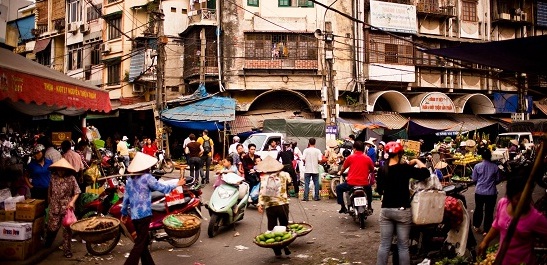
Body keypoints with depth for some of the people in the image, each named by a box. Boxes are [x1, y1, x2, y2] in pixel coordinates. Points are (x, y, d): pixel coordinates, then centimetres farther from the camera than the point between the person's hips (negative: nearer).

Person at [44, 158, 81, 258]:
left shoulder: (71, 178, -7)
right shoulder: (53, 177, 4)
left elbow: (77, 192, -4)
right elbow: (50, 191, 17)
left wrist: (72, 202, -15)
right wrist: (50, 201, 20)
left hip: (67, 207, -2)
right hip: (54, 207, 2)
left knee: (67, 229, 2)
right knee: (52, 227, 5)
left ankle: (67, 249, 13)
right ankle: (47, 245, 35)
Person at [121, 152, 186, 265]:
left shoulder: (130, 180, 9)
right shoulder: (147, 177, -11)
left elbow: (126, 198, 13)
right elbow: (162, 188, -6)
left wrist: (124, 213, 23)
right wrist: (177, 184, 7)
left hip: (134, 215, 7)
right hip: (144, 214, -7)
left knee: (144, 240, 17)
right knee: (140, 244, -3)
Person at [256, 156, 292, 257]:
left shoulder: (264, 178, -3)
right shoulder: (284, 174, 1)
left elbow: (262, 191, -14)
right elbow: (290, 181, 18)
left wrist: (260, 204, -16)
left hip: (270, 206, -1)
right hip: (283, 204, 1)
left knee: (272, 228, 8)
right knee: (284, 226, 15)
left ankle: (277, 251, 11)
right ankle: (285, 247, 13)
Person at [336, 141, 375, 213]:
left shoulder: (350, 157, 0)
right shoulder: (368, 158, 4)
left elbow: (343, 168, 12)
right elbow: (372, 170, 16)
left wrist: (340, 172, 34)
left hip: (351, 183, -3)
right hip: (364, 184, 3)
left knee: (338, 188, 22)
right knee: (369, 188, 38)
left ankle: (343, 207, 12)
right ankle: (369, 206, 34)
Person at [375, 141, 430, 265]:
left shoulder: (382, 170, 2)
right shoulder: (405, 168, -11)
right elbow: (425, 173, -10)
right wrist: (417, 161, 5)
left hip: (386, 210, 4)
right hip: (402, 210, -3)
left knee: (384, 245, 8)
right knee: (403, 246, 5)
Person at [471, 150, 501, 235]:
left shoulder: (477, 166, -8)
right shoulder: (495, 167, -8)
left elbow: (474, 179, -1)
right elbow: (498, 179, 1)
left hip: (479, 192, 1)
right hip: (491, 193, -1)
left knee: (478, 209, 18)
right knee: (489, 211, 7)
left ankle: (476, 226, 31)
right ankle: (487, 230, 12)